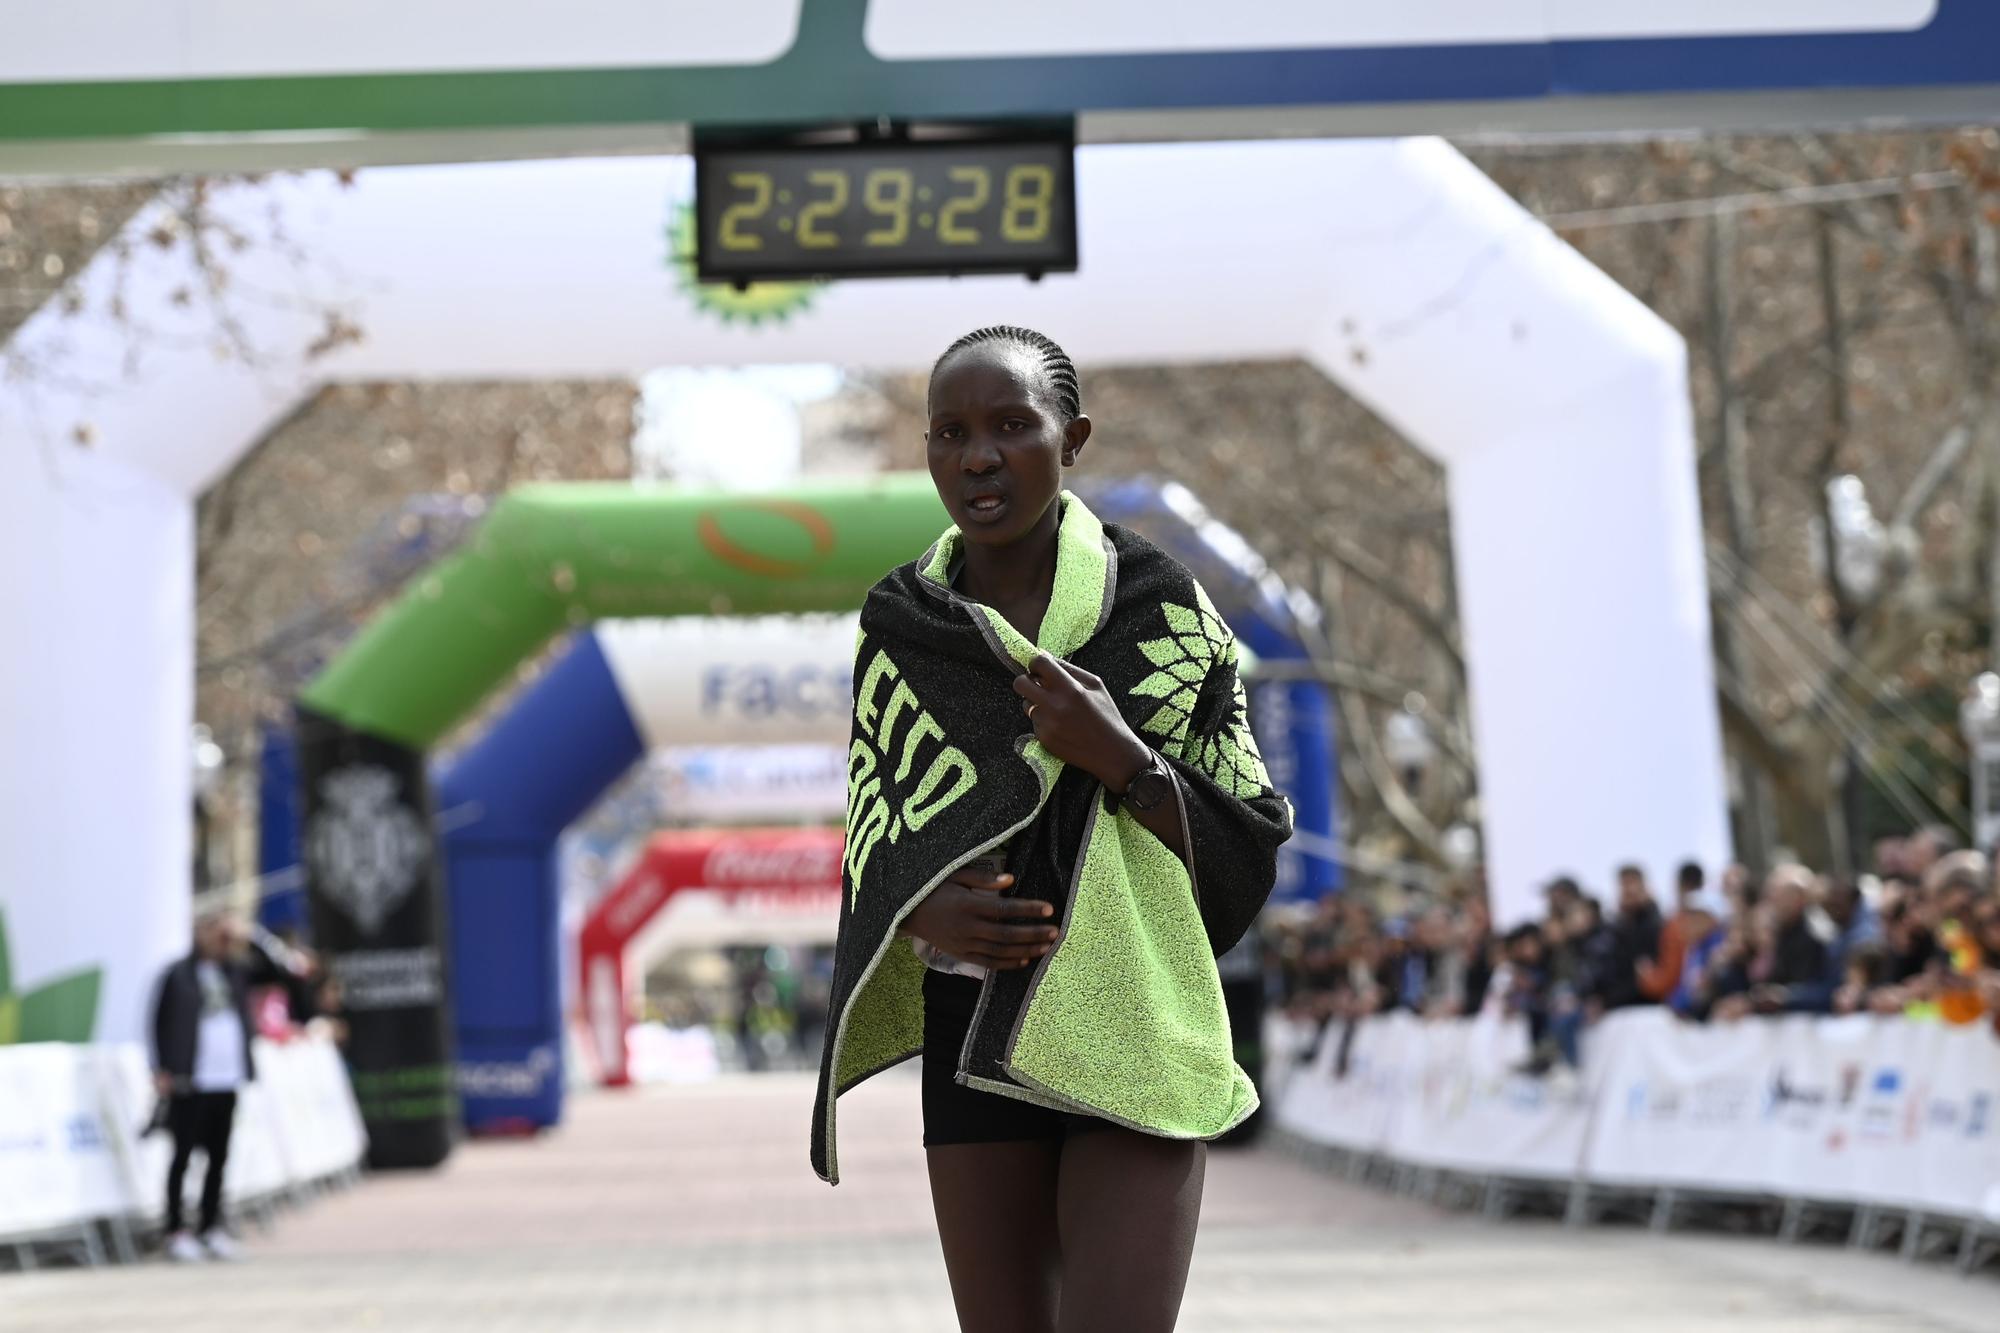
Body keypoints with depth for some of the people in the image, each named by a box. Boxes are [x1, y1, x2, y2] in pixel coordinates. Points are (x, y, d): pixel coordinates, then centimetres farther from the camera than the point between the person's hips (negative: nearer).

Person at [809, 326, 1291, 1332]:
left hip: (1130, 1030, -3)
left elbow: (1245, 853, -4)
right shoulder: (900, 628, 3)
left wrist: (1119, 759, -21)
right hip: (975, 1031, 3)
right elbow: (875, 859, 9)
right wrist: (926, 913, -14)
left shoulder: (1159, 609, -6)